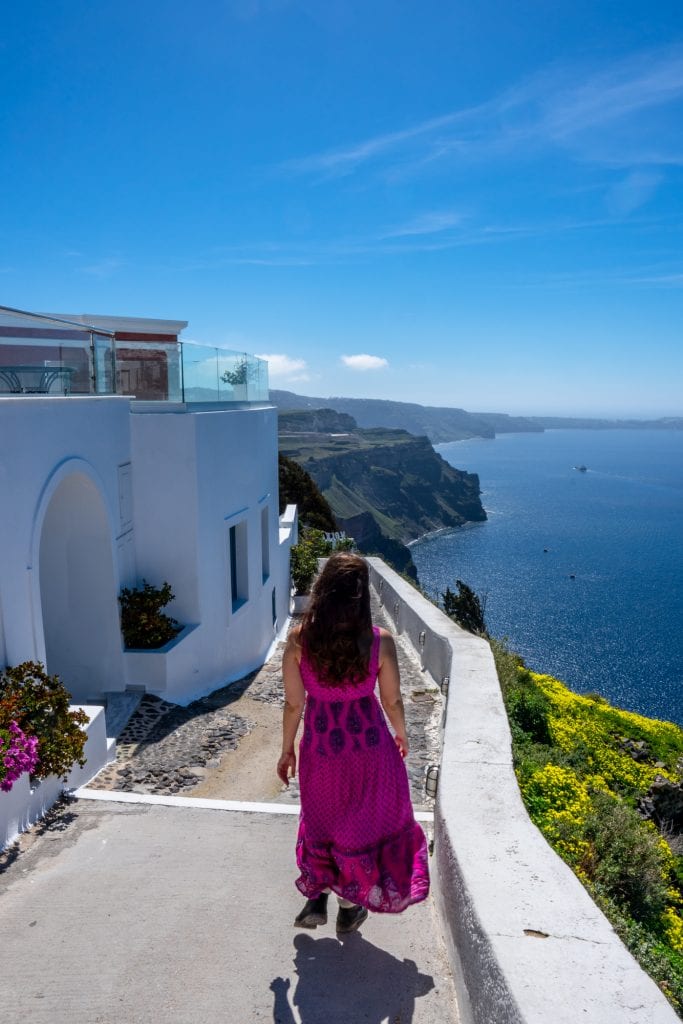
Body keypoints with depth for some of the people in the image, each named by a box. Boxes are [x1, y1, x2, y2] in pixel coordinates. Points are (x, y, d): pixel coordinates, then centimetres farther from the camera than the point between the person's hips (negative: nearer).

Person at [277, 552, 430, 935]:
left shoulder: (298, 639, -19)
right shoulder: (380, 641, -20)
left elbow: (294, 703, -10)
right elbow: (392, 700, -8)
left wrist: (287, 749, 6)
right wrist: (401, 734, 13)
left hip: (320, 748, 1)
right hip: (369, 744, 0)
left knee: (321, 818, 28)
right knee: (363, 822, 23)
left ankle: (317, 898, 32)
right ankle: (351, 907, 38)